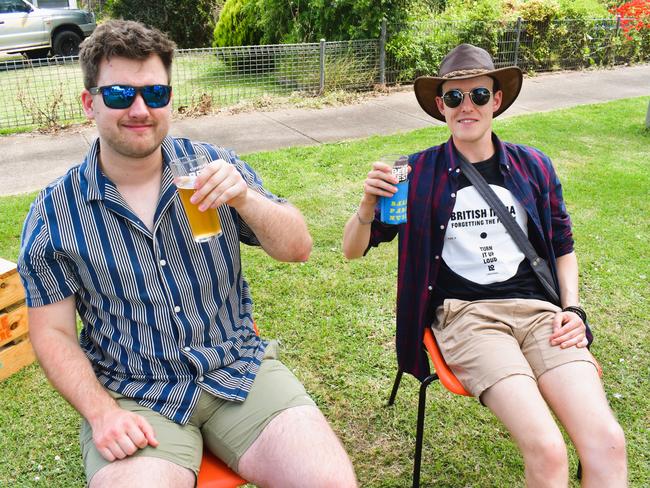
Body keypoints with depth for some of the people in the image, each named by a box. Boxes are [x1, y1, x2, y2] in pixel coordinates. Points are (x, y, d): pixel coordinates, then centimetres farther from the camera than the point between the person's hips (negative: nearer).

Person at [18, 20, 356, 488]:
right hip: (132, 395, 0)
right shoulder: (53, 212, -2)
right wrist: (101, 412, -13)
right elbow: (52, 332, 2)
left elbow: (298, 248, -2)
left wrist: (245, 198, -21)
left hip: (239, 367, 1)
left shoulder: (215, 166, 0)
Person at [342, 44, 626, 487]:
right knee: (547, 450, -23)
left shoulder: (533, 166, 11)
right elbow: (353, 250, 3)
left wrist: (572, 308, 6)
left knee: (607, 442, -19)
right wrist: (369, 204, -17)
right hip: (464, 314, -3)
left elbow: (563, 247, 22)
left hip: (538, 308, 3)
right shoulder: (420, 172, 3)